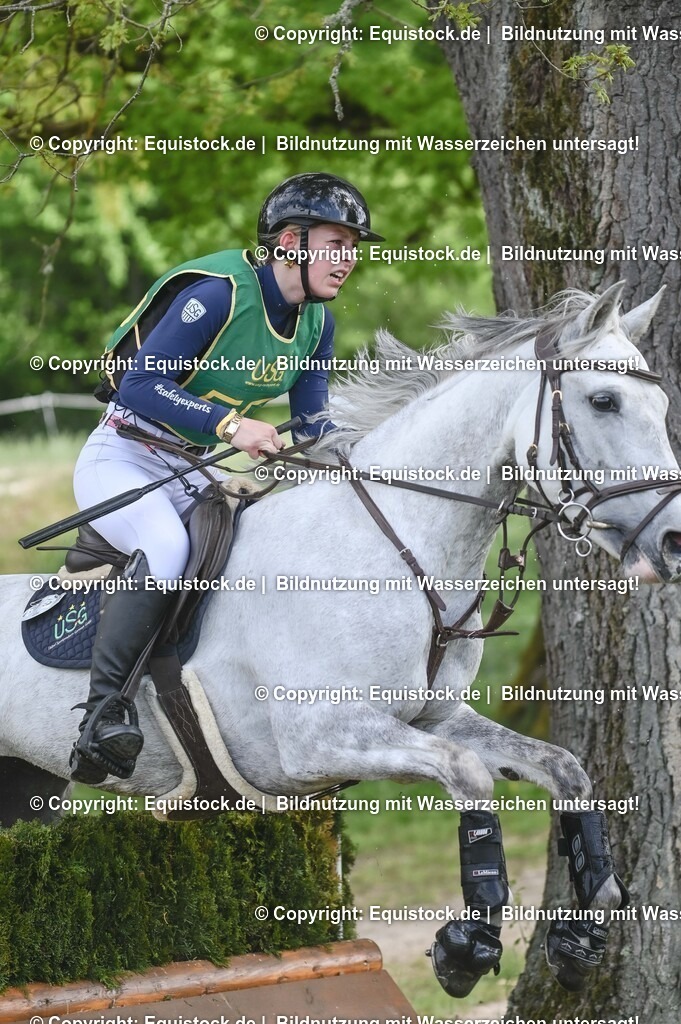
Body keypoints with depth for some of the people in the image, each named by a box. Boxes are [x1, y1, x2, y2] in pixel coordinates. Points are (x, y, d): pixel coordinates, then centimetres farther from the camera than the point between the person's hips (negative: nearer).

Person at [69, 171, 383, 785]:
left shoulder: (316, 325, 3)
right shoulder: (219, 293, -22)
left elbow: (315, 426, 8)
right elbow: (139, 384, -27)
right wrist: (231, 424, -36)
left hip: (194, 475, 8)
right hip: (122, 461, -8)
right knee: (167, 545, -35)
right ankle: (102, 711, -32)